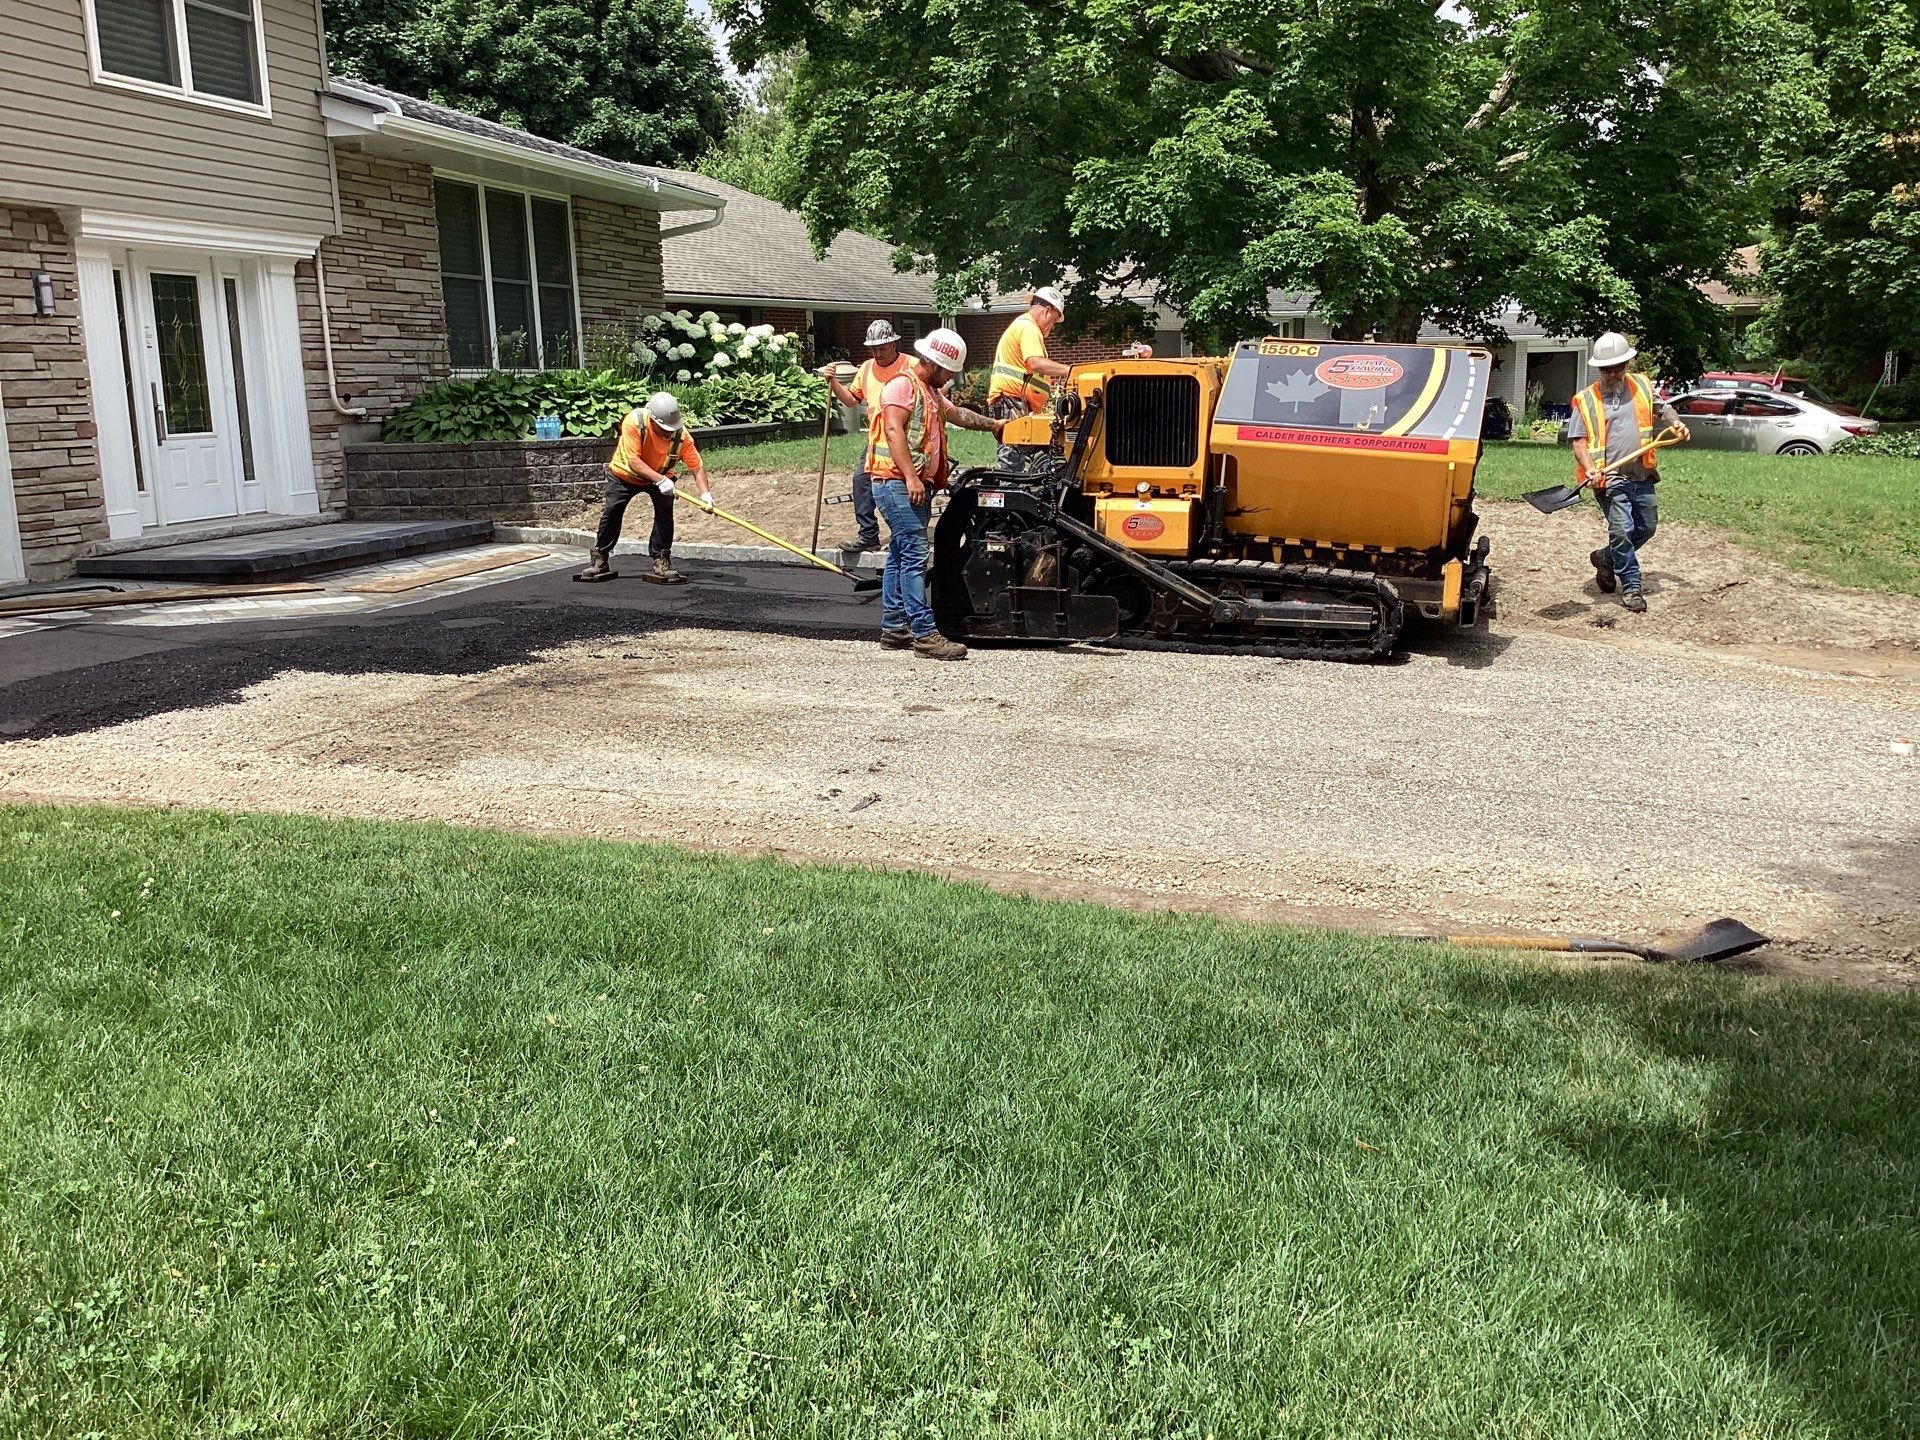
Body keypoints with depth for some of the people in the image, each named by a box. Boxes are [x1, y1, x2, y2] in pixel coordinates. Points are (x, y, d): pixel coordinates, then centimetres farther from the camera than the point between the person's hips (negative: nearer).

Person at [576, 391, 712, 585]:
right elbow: (633, 461, -37)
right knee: (611, 512, -4)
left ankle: (661, 564, -10)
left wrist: (705, 493, -42)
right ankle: (600, 561, 13)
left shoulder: (681, 434, -30)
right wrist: (659, 479, -47)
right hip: (624, 474, -1)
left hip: (661, 477, 1)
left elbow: (697, 466, -26)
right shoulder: (634, 422, -36)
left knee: (665, 510, -19)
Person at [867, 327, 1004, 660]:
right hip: (897, 483, -11)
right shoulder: (903, 385, -8)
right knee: (914, 555, -15)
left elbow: (957, 414, 41)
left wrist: (992, 424, 49)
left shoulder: (931, 392, 25)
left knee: (900, 557, 11)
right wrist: (910, 477, -27)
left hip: (917, 485, 11)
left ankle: (894, 628, 15)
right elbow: (893, 430, -20)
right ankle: (924, 633, -18)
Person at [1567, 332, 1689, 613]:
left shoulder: (1642, 385, 9)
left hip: (1642, 475, 5)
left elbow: (1661, 408, 26)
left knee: (1647, 527, 14)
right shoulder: (1586, 400, -2)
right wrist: (1590, 468, -20)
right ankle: (1631, 587, -1)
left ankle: (1606, 558, 36)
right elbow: (1578, 441, -5)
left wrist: (1675, 423, 6)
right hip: (1610, 479, -5)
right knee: (1622, 530, -12)